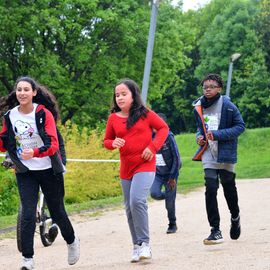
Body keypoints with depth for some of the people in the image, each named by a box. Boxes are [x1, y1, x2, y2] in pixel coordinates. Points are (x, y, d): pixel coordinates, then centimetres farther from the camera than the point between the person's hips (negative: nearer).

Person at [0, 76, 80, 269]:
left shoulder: (44, 114, -12)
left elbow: (53, 145, -19)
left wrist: (35, 152, -37)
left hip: (49, 170, -2)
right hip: (24, 172, 2)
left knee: (57, 212, 12)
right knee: (28, 215, -11)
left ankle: (72, 241, 40)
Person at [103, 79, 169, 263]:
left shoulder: (144, 114, -3)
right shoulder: (113, 118, 4)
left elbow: (163, 128, 5)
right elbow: (106, 140, 15)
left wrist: (153, 147, -8)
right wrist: (113, 143, -8)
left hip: (145, 166, -5)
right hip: (126, 168, 5)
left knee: (137, 201, -23)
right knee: (130, 209, 10)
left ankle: (144, 243, -14)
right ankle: (137, 246, 23)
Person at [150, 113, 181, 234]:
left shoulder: (169, 137, -14)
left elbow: (176, 158, -12)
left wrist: (173, 177, -13)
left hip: (169, 174, -4)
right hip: (157, 174, 4)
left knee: (170, 202, -3)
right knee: (154, 193, -18)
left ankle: (172, 224, 19)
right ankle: (169, 196, 15)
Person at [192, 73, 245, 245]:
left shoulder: (227, 106, -9)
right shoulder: (199, 107, 6)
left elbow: (240, 126, -8)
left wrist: (218, 134, -18)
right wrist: (200, 136, 0)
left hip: (225, 154, -3)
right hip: (208, 155, 3)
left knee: (229, 188, 11)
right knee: (210, 189, -11)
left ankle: (235, 217, 41)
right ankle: (215, 230, -9)